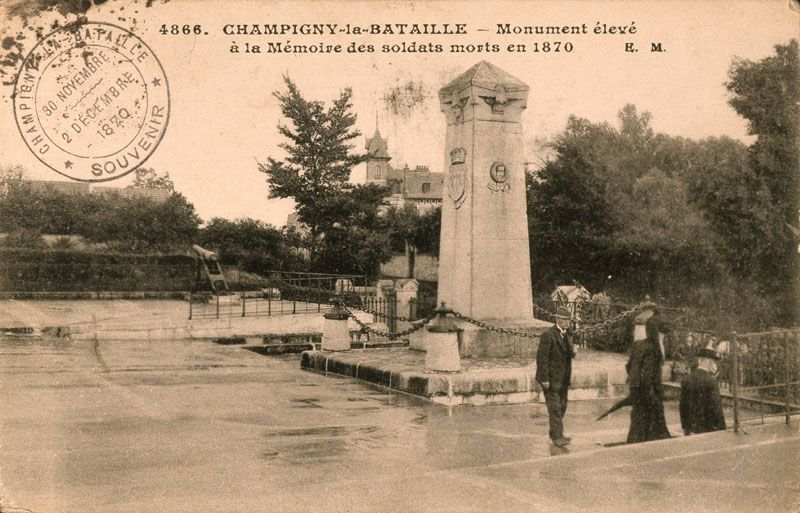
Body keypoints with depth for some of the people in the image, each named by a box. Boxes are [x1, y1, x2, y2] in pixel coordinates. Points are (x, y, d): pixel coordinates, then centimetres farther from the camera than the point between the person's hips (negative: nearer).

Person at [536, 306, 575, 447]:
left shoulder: (567, 336, 12)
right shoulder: (548, 335, -15)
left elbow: (569, 355, 14)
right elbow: (542, 357, -17)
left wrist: (572, 351, -10)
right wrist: (544, 379, -20)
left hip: (563, 379, 8)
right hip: (551, 378, -8)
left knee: (562, 407, 13)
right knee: (555, 408, -8)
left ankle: (555, 433, 24)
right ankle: (557, 436, -6)